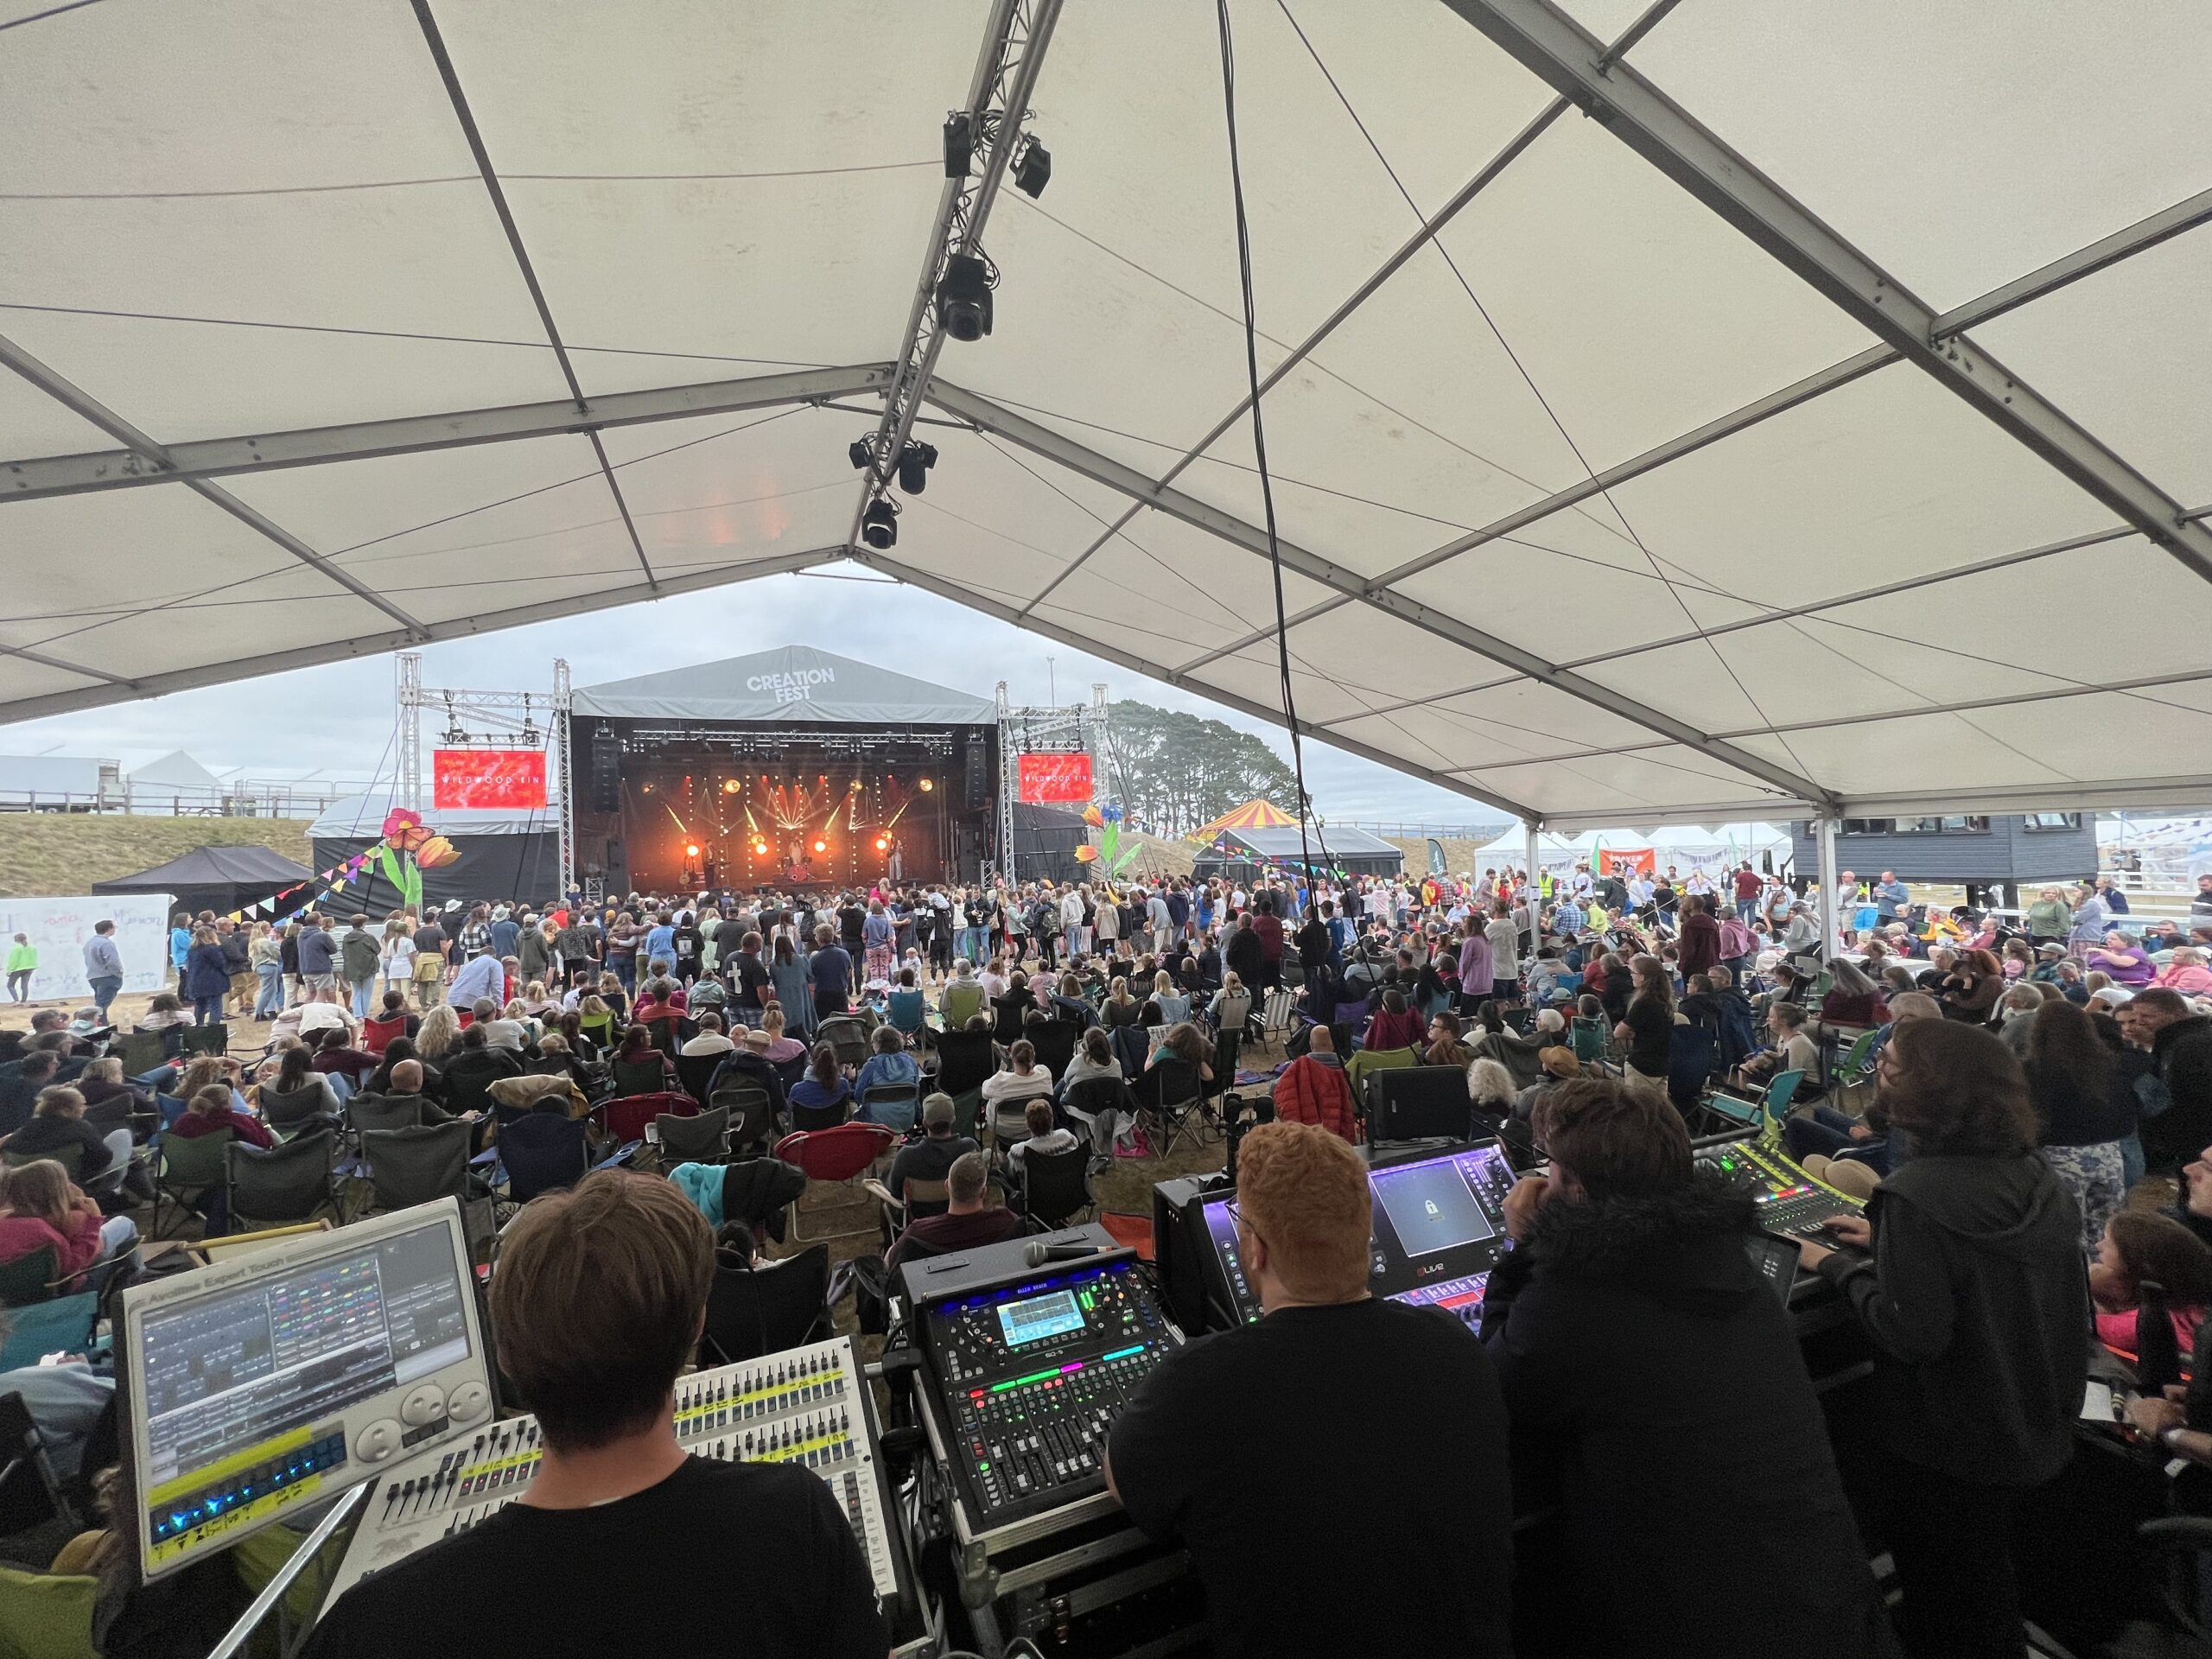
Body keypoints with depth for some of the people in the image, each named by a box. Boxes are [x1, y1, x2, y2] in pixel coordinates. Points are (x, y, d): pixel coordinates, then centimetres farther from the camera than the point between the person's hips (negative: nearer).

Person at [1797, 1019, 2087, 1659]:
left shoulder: (1916, 1193, -30)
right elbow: (1986, 1265, 10)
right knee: (1988, 1581, 29)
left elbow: (1913, 1331, -28)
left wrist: (1840, 1266, -15)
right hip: (2034, 1426, 7)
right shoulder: (2032, 1173, -5)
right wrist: (1885, 1243, 8)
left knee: (1945, 1605, 16)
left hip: (1949, 1449, -7)